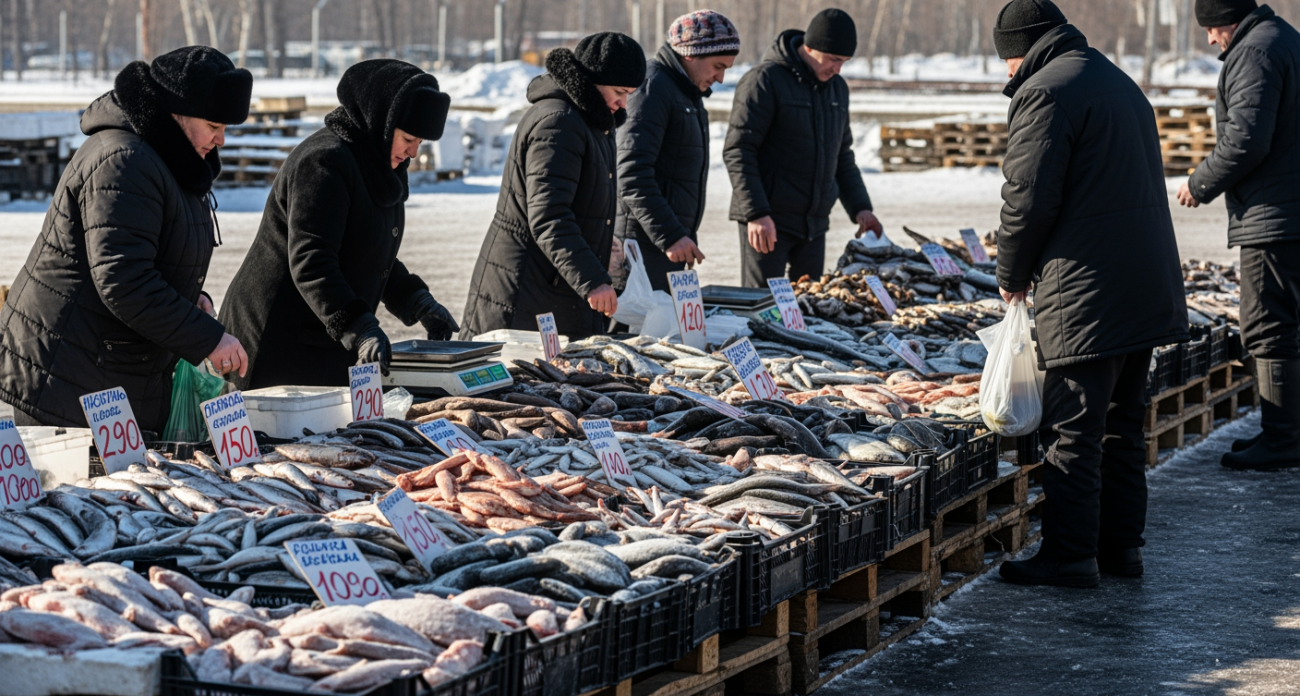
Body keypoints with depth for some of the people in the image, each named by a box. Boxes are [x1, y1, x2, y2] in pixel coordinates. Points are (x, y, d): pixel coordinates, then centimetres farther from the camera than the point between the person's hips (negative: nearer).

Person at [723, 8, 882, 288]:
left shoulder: (837, 88, 13)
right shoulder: (765, 81, -10)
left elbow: (843, 156, 23)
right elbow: (738, 152, -14)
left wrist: (860, 207, 10)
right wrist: (756, 213, -21)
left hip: (814, 222, 7)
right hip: (768, 222, -7)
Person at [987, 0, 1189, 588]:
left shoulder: (1045, 91, -11)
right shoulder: (1119, 82, 19)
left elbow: (1028, 196, -16)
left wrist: (1012, 275, 1)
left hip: (1086, 294, -9)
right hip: (1147, 285, 9)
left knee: (1074, 431, -4)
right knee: (1122, 424, 15)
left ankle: (1070, 556, -1)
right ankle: (1121, 545, 21)